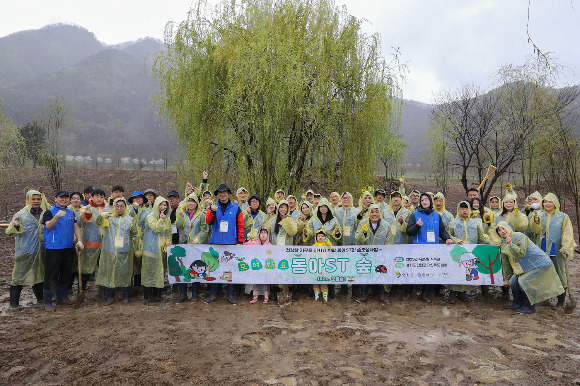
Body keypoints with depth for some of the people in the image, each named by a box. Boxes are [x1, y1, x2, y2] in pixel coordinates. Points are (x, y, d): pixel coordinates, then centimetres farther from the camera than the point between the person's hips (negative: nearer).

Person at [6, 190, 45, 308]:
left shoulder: (43, 214, 8)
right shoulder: (21, 214, -9)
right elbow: (10, 231, -13)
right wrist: (15, 225, -32)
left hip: (39, 251, 6)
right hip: (24, 251, -6)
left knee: (39, 275, 17)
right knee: (19, 276, -2)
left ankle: (40, 297, 31)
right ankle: (14, 302, 10)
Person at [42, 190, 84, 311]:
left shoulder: (71, 212, 13)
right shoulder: (49, 211, -4)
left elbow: (76, 227, 12)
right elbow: (48, 226, -19)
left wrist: (79, 240, -2)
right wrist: (57, 216, -36)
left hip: (68, 247, 6)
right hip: (53, 248, -6)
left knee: (65, 274, 14)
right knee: (51, 275, -3)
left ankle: (62, 297, 28)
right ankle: (47, 302, 6)